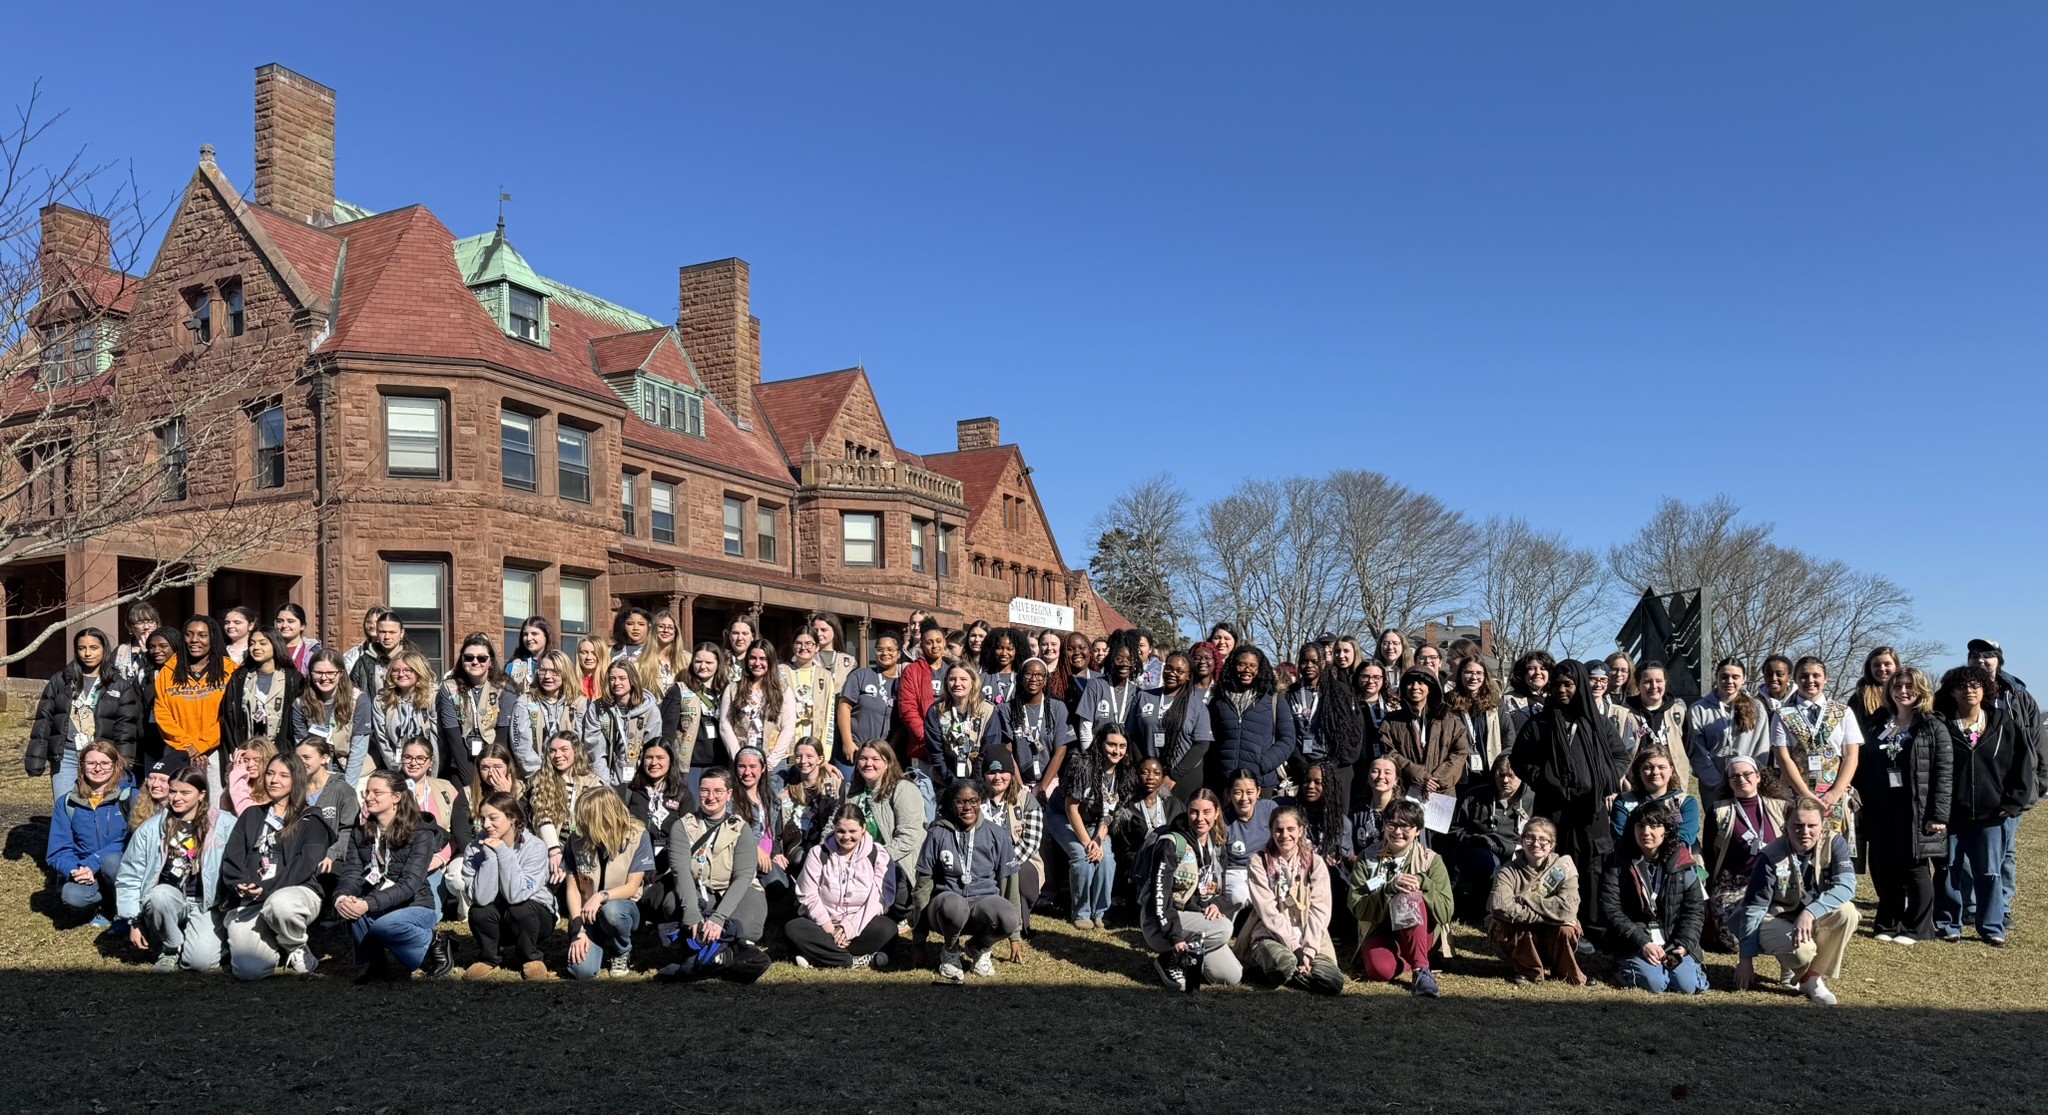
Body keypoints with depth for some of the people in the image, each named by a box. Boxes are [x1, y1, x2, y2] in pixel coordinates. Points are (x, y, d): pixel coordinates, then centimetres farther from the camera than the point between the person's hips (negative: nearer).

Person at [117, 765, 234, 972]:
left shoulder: (224, 825, -1)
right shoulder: (151, 829, 5)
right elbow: (129, 878, 7)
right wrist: (134, 922, 2)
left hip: (206, 906, -2)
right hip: (166, 902, 3)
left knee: (202, 961, -26)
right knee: (161, 894, -34)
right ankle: (170, 950, -7)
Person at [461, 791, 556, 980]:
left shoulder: (535, 847, -22)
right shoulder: (475, 849, -14)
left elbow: (516, 895, -33)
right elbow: (481, 897, -27)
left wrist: (503, 852, -32)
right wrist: (490, 855, -32)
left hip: (535, 916, -2)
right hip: (495, 921, 2)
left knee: (520, 908, -33)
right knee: (478, 911, -28)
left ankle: (531, 959, -6)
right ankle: (489, 958, 1)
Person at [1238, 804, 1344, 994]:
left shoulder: (1314, 862, 5)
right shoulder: (1259, 862, -1)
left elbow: (1320, 911, -3)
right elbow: (1268, 911, -10)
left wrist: (1308, 950, -16)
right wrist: (1295, 947, -18)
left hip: (1308, 939, 3)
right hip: (1270, 936, -3)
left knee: (1334, 982, -25)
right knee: (1286, 963, -39)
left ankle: (1274, 973, -3)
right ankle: (1270, 970, -4)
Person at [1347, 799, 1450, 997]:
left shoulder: (1431, 860, -5)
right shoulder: (1367, 859, -3)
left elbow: (1445, 912, -11)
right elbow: (1357, 908, -13)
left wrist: (1422, 883, -27)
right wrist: (1389, 888, -27)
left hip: (1418, 934, 0)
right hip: (1379, 931, 0)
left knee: (1412, 896, -32)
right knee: (1380, 970, -33)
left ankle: (1421, 969, -29)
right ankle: (1409, 961, 2)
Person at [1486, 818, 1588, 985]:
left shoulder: (1564, 867, -11)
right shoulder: (1509, 871, -13)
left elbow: (1567, 908, -27)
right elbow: (1499, 906, -33)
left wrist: (1524, 899, -25)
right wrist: (1543, 915, -33)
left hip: (1552, 937, 1)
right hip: (1519, 940, 0)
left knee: (1566, 929, -30)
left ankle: (1567, 973, 0)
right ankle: (1529, 971, -5)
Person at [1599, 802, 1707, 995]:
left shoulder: (1683, 864, 2)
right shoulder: (1618, 863, -3)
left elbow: (1695, 909, 2)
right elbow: (1610, 910, -8)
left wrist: (1683, 945, -13)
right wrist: (1642, 943, -18)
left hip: (1675, 943, 2)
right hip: (1633, 943, -2)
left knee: (1688, 985, -21)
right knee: (1654, 983, -27)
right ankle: (1626, 969, 6)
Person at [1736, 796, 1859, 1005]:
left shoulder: (1834, 844, -12)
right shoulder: (1772, 857, -17)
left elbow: (1846, 886, -26)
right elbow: (1753, 909, -14)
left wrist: (1810, 912, -41)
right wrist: (1746, 960, -15)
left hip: (1817, 919, 3)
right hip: (1777, 921, -3)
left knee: (1847, 912, -28)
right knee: (1801, 950, -35)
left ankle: (1813, 977, -12)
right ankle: (1791, 966, 5)